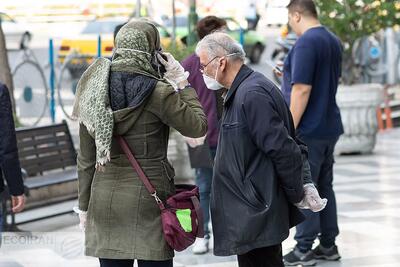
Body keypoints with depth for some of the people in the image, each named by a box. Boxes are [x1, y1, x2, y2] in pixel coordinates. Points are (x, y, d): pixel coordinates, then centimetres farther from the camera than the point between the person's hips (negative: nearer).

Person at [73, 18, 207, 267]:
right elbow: (198, 126, -2)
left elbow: (86, 158, 8)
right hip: (147, 196, -5)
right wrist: (182, 83, 5)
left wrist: (85, 206, 15)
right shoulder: (156, 91, -11)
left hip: (104, 197, 5)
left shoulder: (94, 90, 5)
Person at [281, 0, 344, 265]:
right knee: (324, 187, 13)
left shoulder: (306, 43, -16)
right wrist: (291, 76, 25)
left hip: (308, 129, -9)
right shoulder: (334, 41, 12)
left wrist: (290, 129, -18)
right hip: (330, 127, 9)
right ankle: (328, 245, 17)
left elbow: (302, 89, -21)